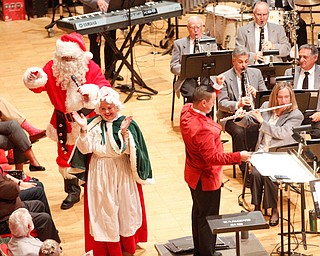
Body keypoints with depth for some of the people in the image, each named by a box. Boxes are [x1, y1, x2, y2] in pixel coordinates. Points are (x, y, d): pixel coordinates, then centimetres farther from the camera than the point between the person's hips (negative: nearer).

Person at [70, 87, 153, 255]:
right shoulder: (94, 125, -3)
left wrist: (123, 132, -32)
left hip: (122, 174, -1)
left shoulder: (128, 124, -8)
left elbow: (128, 150, -17)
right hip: (100, 174, 1)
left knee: (125, 207, 11)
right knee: (103, 208, 6)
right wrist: (84, 130, -24)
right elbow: (85, 149, -11)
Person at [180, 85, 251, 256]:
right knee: (208, 218, 6)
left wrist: (215, 89, 19)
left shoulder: (186, 111, -8)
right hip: (206, 179, -10)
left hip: (193, 175, 10)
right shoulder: (202, 129, -36)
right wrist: (238, 157, -24)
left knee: (198, 212, 24)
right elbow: (213, 157, -31)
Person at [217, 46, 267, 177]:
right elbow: (222, 103, -11)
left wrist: (256, 94, -13)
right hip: (232, 116, -3)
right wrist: (238, 104, -31)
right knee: (239, 132, -33)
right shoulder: (225, 77, -4)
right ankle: (244, 169, -19)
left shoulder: (256, 73, 9)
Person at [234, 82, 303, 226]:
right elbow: (247, 123, 14)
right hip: (262, 151, 3)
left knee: (268, 175, -29)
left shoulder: (296, 115, -4)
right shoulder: (266, 107, 10)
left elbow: (282, 133, -17)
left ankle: (274, 210, -12)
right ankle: (257, 207, -13)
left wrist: (261, 121, -19)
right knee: (255, 173, -26)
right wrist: (241, 117, -9)